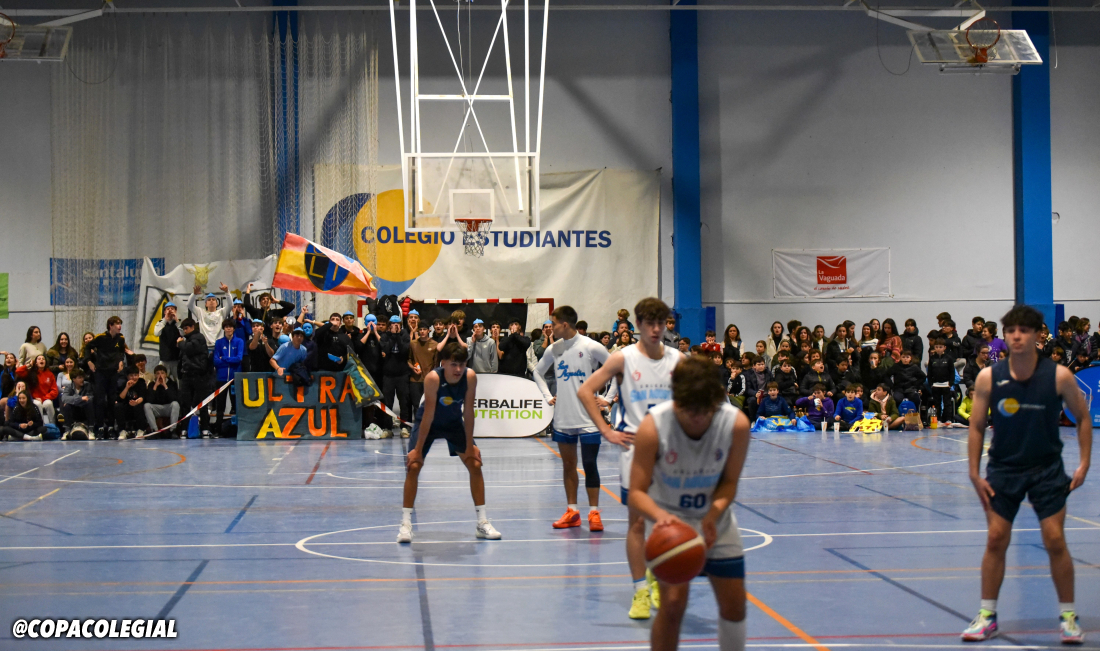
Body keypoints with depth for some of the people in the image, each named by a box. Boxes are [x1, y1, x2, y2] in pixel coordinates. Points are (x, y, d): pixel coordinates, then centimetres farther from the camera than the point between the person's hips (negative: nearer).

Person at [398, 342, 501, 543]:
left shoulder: (470, 377, -25)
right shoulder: (433, 378, -34)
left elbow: (468, 412, -17)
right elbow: (428, 415, -30)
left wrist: (469, 445, -13)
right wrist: (418, 449, -25)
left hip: (454, 422, 3)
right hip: (428, 423, -3)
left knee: (475, 464, -3)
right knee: (414, 465, -15)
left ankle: (483, 523, 5)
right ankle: (406, 524, -7)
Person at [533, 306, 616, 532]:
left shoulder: (590, 347, -9)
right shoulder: (554, 349, 5)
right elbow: (537, 372, 22)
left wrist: (608, 399, -7)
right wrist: (547, 397, 10)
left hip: (588, 417, -5)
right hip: (563, 418, 5)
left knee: (589, 464, -5)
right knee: (568, 465, 10)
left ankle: (594, 513, 2)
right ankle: (571, 511, 18)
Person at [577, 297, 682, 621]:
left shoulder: (677, 359, 3)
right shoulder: (623, 358, -5)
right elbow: (585, 391, -4)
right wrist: (607, 432, -8)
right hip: (635, 446, -3)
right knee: (636, 520, -3)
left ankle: (656, 576, 28)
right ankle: (640, 591, 1)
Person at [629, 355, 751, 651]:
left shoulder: (736, 423, -23)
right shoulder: (653, 426, -29)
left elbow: (729, 482, -10)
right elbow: (637, 492, -26)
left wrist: (713, 516, -29)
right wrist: (661, 516, -47)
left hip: (714, 520, 3)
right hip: (670, 520, -3)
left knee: (734, 604, 5)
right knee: (673, 602, -15)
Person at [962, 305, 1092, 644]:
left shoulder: (1059, 376, -12)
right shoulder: (988, 378, -10)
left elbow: (1083, 417, 1)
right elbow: (977, 427, -1)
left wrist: (1084, 463, -6)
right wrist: (975, 473, -5)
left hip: (1047, 468, -1)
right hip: (1003, 468, 1)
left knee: (1055, 542, -5)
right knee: (996, 540, 1)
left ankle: (1068, 616, 9)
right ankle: (987, 615, 12)